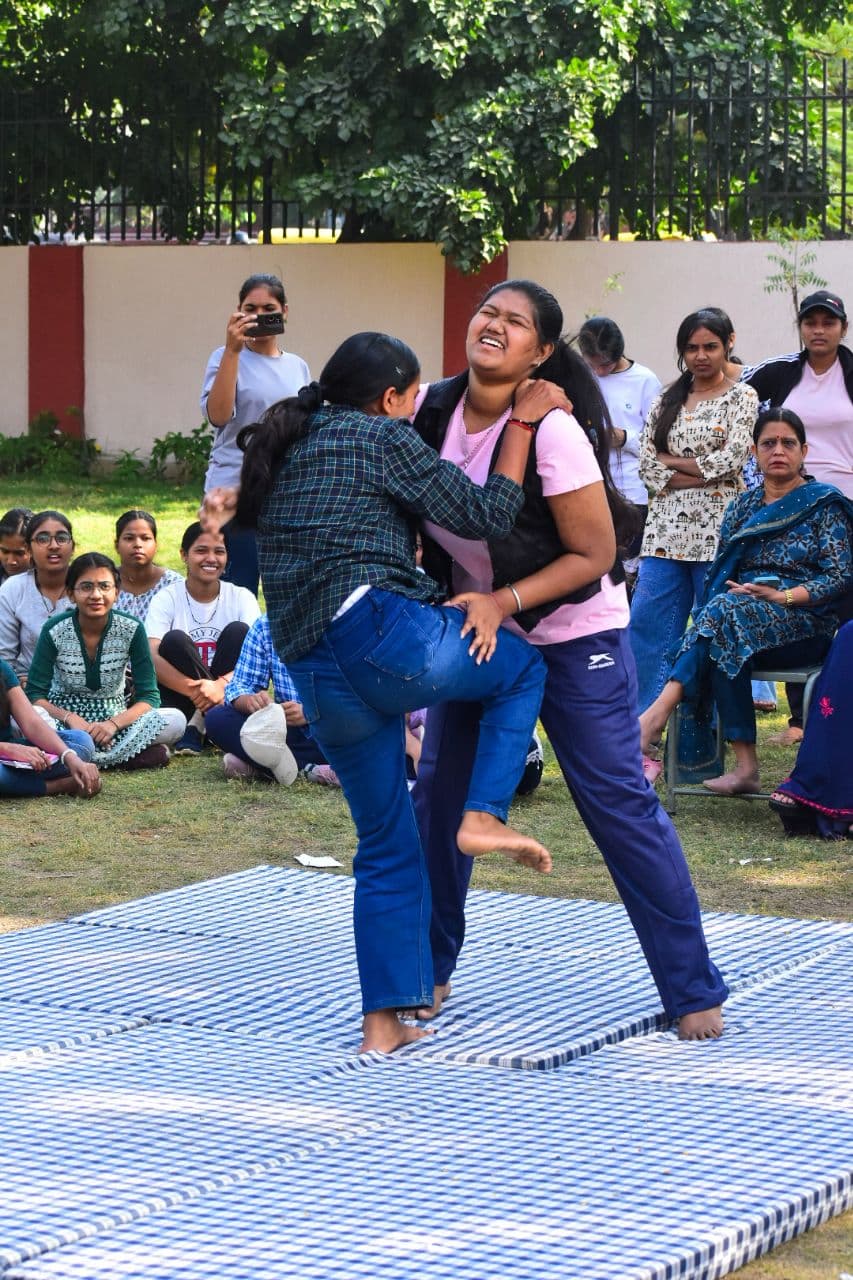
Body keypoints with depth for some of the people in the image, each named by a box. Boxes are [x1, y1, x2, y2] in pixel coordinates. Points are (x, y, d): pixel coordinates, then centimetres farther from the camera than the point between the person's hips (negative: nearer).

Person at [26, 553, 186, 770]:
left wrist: (113, 724, -26)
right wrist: (70, 718, -28)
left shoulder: (132, 629, -8)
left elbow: (148, 696, -8)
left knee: (177, 722, -25)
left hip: (115, 715, 1)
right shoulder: (54, 631, -10)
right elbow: (35, 695, -9)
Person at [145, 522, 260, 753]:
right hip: (180, 698, -2)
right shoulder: (167, 598, -3)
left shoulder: (241, 597, 1)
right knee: (174, 640, -25)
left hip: (228, 694, 2)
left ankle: (198, 725, -23)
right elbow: (151, 657, -17)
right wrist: (193, 689, -34)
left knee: (238, 631, -19)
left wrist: (222, 685, -32)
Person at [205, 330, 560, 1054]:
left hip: (314, 677, 7)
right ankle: (484, 816, -2)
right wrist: (523, 422, 6)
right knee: (522, 666, 17)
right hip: (381, 632, -7)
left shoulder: (284, 449, 24)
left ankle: (384, 1021, 11)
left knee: (387, 847, 15)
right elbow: (483, 516, -1)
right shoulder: (382, 438, 2)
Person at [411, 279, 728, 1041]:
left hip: (573, 636, -6)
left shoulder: (554, 433, -24)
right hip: (478, 630, 6)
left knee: (619, 802, -6)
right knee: (439, 796, 4)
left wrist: (504, 603, -27)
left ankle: (694, 992, 0)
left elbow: (594, 555, -19)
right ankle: (427, 971, 20)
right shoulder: (432, 412, -7)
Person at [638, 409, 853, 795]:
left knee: (726, 612, -33)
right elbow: (720, 571, 16)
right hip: (742, 609, 4)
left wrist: (782, 596, -17)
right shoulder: (743, 506, 19)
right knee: (723, 636, -34)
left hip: (804, 622, -4)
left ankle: (659, 712, -40)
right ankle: (744, 765, -35)